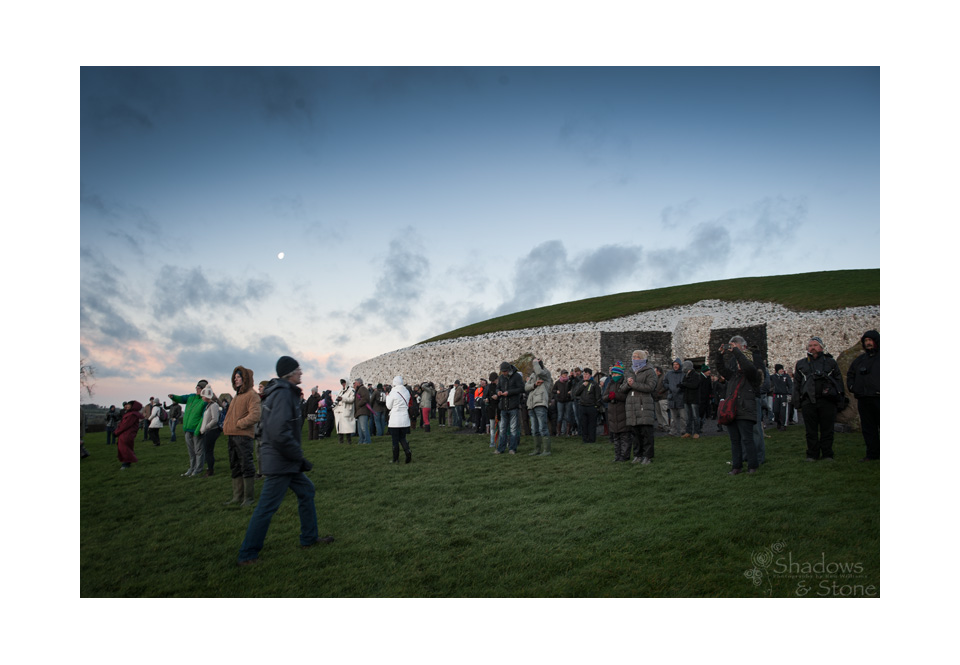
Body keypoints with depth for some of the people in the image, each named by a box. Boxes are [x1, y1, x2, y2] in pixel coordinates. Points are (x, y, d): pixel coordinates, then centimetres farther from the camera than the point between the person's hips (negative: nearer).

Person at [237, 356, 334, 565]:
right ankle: (247, 555, 8)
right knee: (267, 507, -2)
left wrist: (297, 457, 19)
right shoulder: (283, 394, -19)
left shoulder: (286, 392, 12)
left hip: (286, 462, 10)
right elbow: (279, 433, -28)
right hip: (279, 462, -10)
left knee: (307, 492, 17)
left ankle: (309, 538, 28)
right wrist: (300, 457, -19)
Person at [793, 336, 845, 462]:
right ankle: (812, 455, 11)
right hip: (808, 401, 1)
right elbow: (796, 383, 17)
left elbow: (838, 379, 14)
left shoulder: (830, 362, 14)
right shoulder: (801, 364, 17)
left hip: (827, 401, -1)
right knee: (811, 430, 2)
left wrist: (838, 395, 1)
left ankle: (827, 454, 11)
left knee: (827, 429, 1)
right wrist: (797, 400, 7)